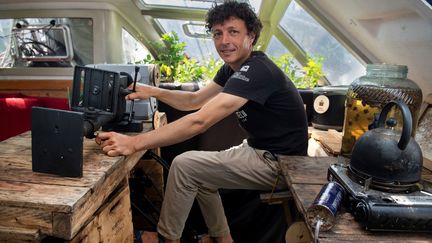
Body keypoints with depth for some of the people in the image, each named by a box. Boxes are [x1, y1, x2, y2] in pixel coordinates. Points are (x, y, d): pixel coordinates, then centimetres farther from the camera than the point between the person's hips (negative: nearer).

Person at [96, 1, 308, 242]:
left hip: (279, 162, -10)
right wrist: (153, 91, -5)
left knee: (184, 166, -12)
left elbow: (200, 121, -35)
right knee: (199, 171, 16)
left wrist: (134, 143, -36)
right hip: (260, 149, 10)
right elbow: (195, 100, 10)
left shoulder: (256, 71, -26)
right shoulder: (233, 68, 6)